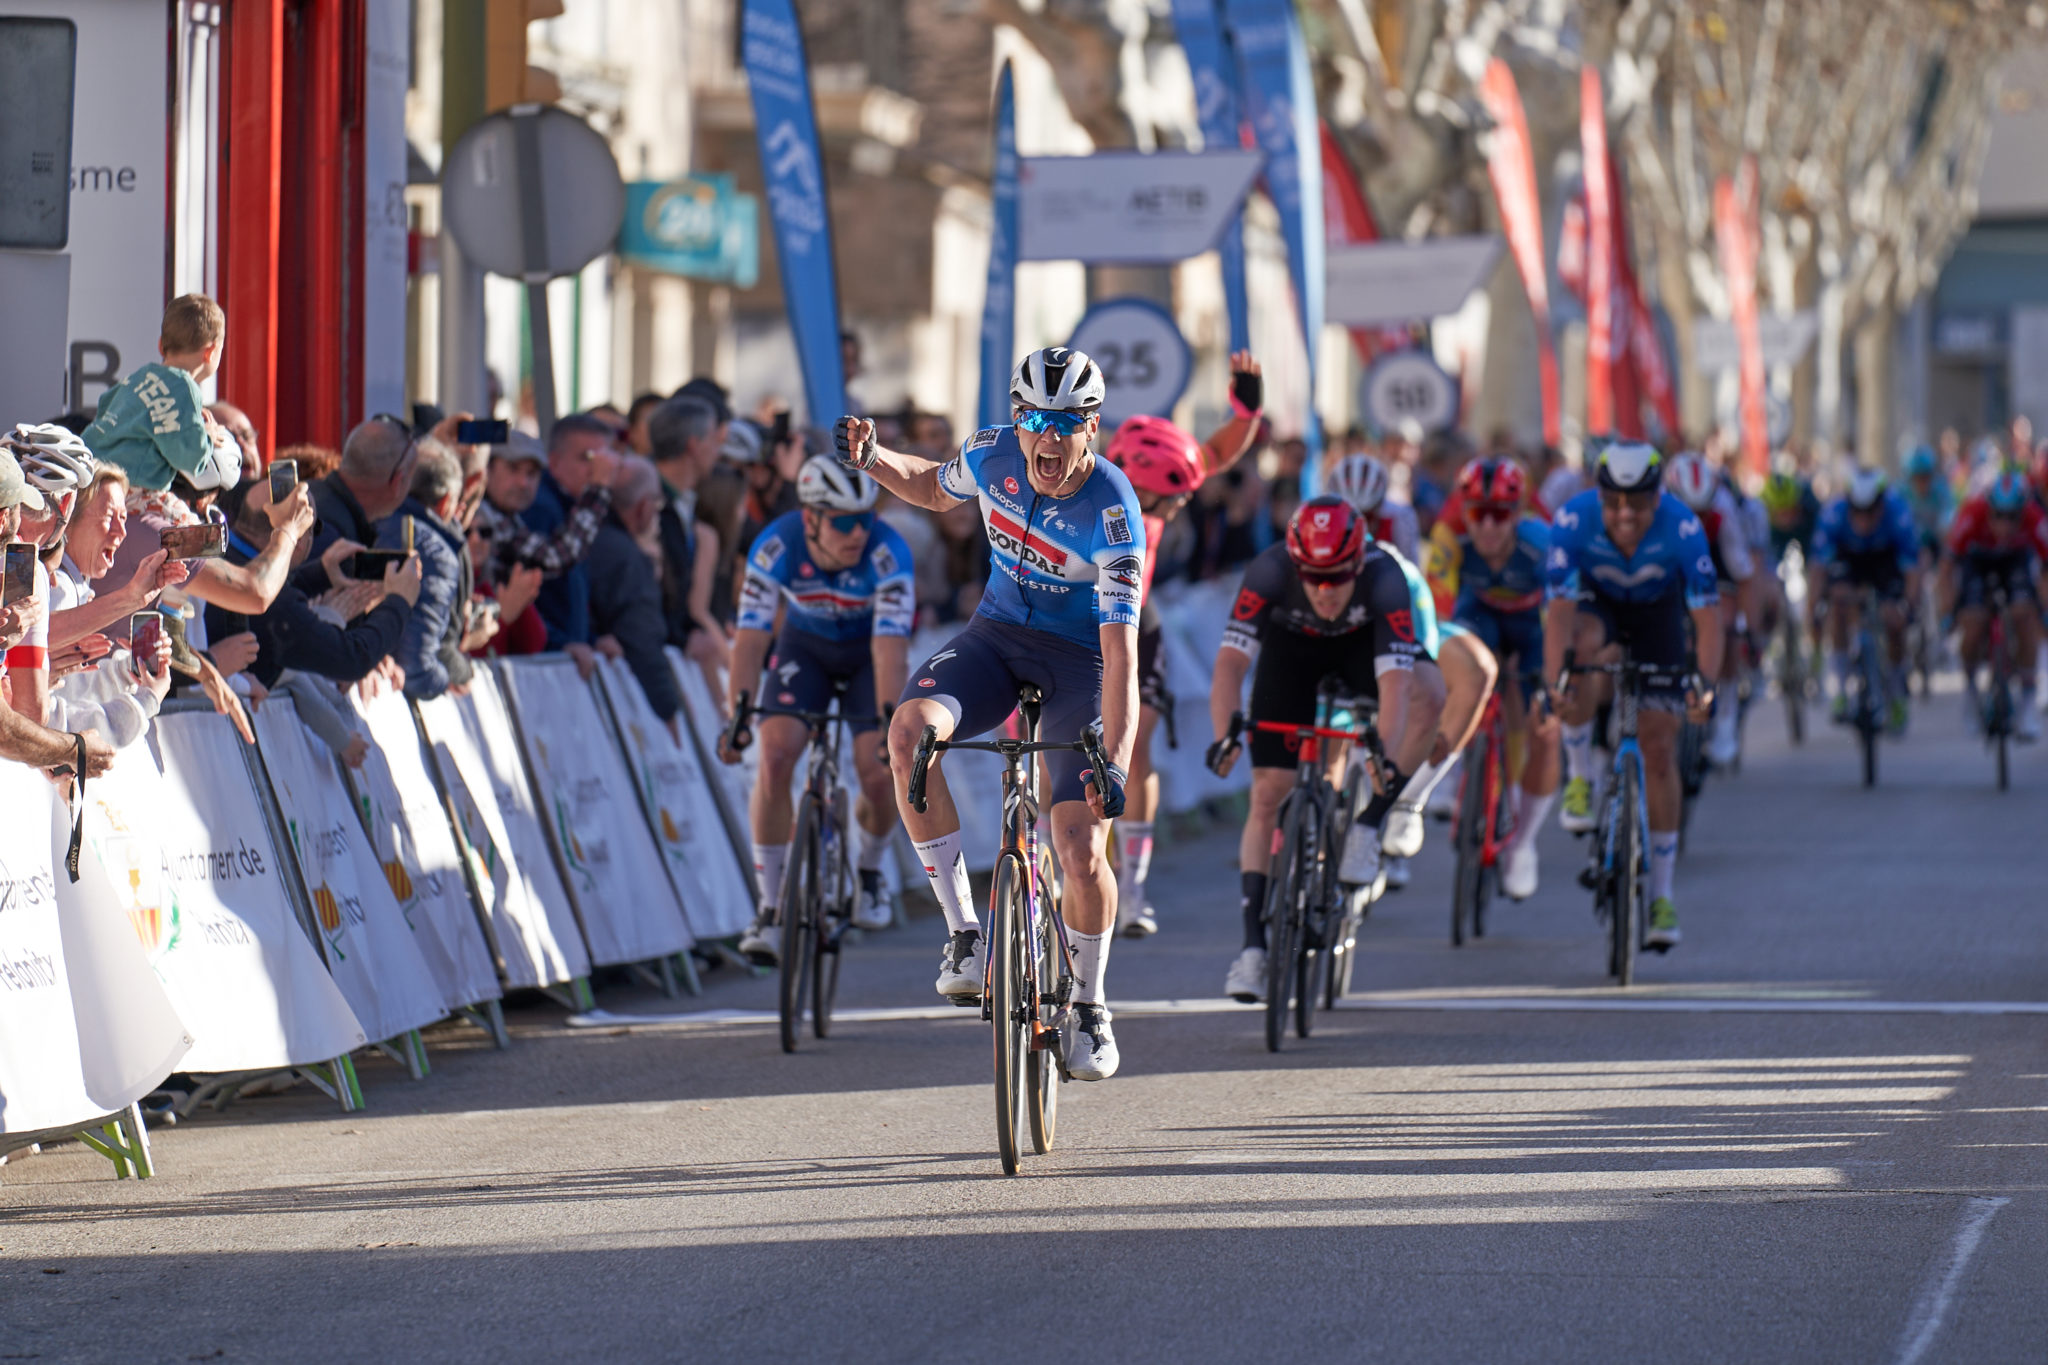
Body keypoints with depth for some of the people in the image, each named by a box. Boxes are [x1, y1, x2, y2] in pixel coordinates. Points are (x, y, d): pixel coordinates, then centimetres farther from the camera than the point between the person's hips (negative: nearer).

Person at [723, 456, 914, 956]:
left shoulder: (887, 553, -33)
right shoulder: (775, 547, -29)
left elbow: (890, 645, -38)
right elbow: (751, 634, -32)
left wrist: (890, 722, -49)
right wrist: (737, 716, -43)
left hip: (868, 650, -1)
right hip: (804, 645, 1)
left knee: (879, 774, -16)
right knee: (775, 755, -21)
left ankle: (870, 871, 18)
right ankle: (771, 909, -12)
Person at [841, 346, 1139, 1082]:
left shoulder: (1113, 515, -25)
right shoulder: (992, 454, -11)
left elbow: (1122, 652, -30)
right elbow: (933, 487, 15)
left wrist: (1114, 765, -39)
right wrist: (870, 457, -5)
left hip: (1079, 658, -4)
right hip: (997, 634, 4)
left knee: (1082, 857, -14)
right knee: (909, 729, -30)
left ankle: (1089, 1003, 17)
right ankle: (963, 933, -21)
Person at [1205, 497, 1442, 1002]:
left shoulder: (1383, 578, -38)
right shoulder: (1269, 572, -36)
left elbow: (1394, 681, -44)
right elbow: (1231, 662, -40)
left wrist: (1386, 758, -59)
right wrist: (1225, 736, -55)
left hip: (1363, 643, 0)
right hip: (1291, 645, 0)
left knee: (1429, 704, -32)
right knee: (1268, 796, -9)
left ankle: (1367, 825, -15)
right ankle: (1254, 945, -4)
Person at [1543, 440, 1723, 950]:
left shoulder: (1683, 529, -32)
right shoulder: (1573, 521, -32)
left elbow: (1707, 615, -32)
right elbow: (1560, 609, -36)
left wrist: (1706, 685, -45)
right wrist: (1554, 683, -49)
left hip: (1657, 612, 0)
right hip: (1595, 602, 0)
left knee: (1659, 751, -5)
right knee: (1583, 647, -38)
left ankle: (1662, 895, 5)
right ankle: (1580, 776, -16)